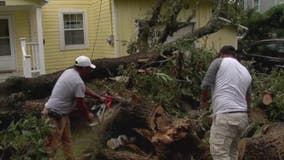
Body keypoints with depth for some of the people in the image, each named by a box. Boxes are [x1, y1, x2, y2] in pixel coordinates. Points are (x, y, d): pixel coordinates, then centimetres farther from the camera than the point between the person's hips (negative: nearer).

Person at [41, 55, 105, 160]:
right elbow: (80, 104, -12)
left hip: (60, 113, 10)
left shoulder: (69, 72, 7)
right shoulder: (78, 82, -21)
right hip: (55, 115, -10)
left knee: (67, 140, 18)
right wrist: (88, 116, 6)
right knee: (53, 144, -4)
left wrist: (99, 97, 24)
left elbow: (85, 89, 20)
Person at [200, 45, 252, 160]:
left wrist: (203, 100, 16)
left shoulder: (219, 62, 3)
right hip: (242, 117, 8)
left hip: (225, 115, -8)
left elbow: (205, 85, -3)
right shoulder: (246, 72, 23)